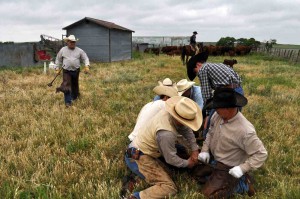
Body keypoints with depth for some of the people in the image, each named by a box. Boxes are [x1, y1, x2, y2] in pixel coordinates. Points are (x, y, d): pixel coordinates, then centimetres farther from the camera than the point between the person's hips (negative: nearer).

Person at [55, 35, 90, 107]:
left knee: (75, 85, 16)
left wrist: (87, 66, -15)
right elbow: (58, 59, 11)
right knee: (67, 86, -12)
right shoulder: (63, 50, 3)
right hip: (66, 71, -1)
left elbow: (85, 58, 1)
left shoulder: (79, 50, 2)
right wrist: (57, 68, 7)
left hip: (76, 71, 2)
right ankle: (68, 102, -10)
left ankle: (74, 97, 39)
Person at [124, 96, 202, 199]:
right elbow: (171, 159, -14)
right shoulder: (166, 133, -30)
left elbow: (187, 130, 9)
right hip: (139, 159, -10)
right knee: (169, 189, -15)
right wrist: (187, 163, 3)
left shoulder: (168, 112, -7)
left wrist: (195, 149, 4)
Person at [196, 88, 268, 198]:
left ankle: (242, 184, 7)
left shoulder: (245, 131, -35)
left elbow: (261, 154, -24)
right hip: (213, 159, 7)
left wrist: (242, 168, -28)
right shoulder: (217, 115, -14)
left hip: (228, 168, -7)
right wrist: (205, 150, -3)